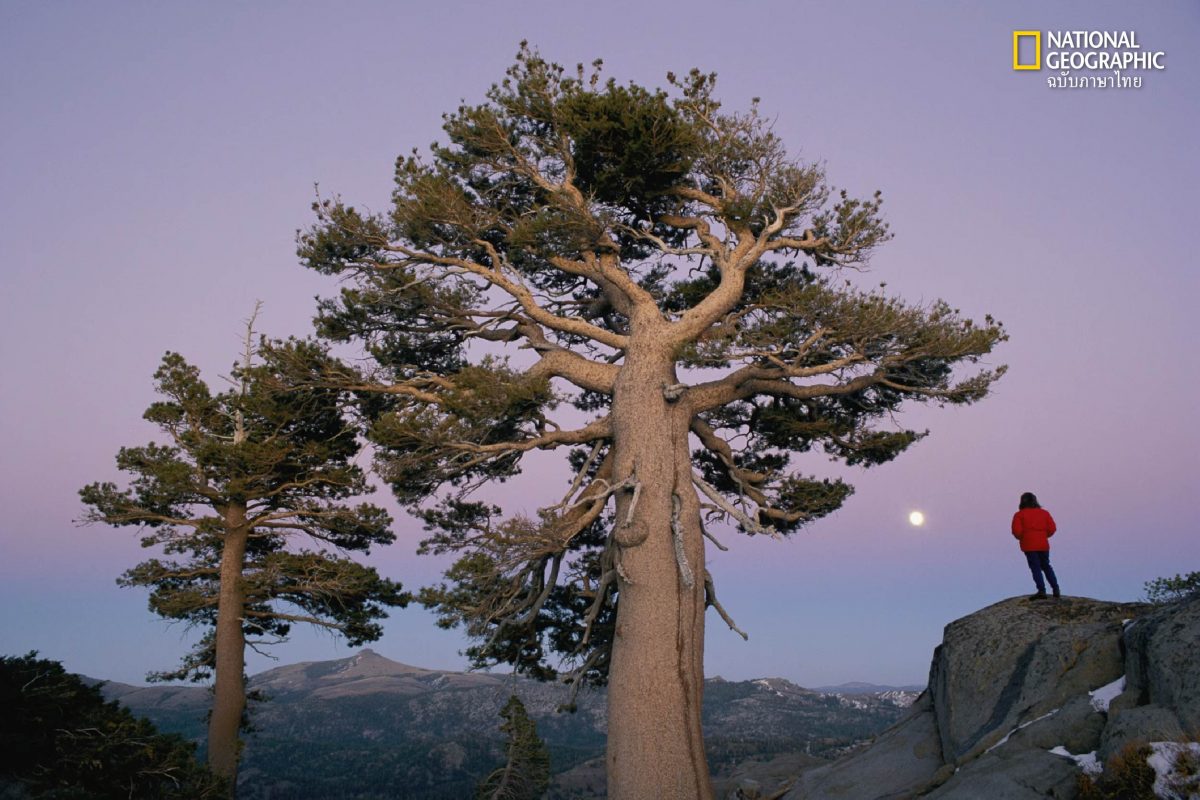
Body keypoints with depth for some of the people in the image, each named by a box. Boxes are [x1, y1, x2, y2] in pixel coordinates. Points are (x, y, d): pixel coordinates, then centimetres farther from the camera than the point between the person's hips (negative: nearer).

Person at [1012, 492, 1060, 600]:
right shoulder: (1044, 512, 9)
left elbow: (1016, 530, -12)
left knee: (1035, 568, -3)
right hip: (1043, 545, 4)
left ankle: (1041, 591, -13)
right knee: (1046, 566, 17)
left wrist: (1021, 538, 8)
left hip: (1029, 546, -4)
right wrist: (1044, 536, 17)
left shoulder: (1019, 515, -2)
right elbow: (1052, 528, 2)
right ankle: (1056, 590, 15)